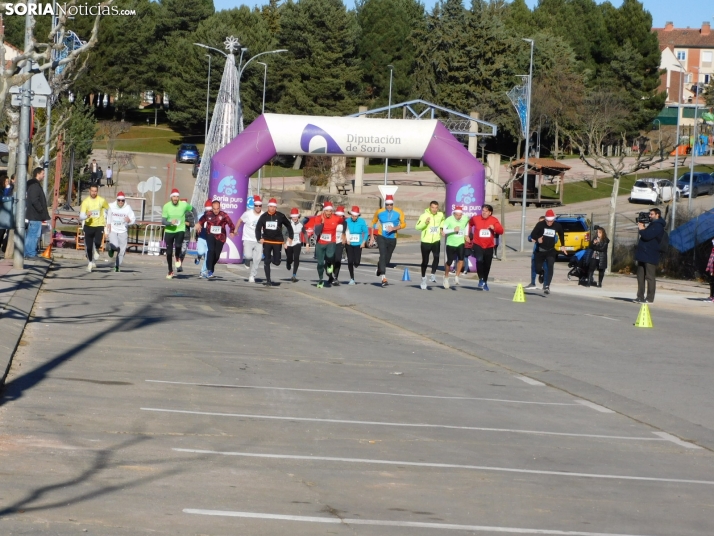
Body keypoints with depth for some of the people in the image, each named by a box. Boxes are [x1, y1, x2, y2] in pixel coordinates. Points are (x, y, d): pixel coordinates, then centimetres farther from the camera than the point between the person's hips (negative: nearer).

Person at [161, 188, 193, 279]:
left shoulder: (184, 205, -8)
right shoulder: (166, 206, -8)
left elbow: (193, 210, 11)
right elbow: (163, 221, -8)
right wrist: (170, 222, -29)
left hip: (180, 230, -1)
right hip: (169, 231, 1)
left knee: (178, 246, -29)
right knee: (169, 253, 4)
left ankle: (178, 258, 7)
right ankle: (170, 271, 25)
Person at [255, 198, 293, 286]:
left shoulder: (280, 216, -4)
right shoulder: (264, 216, 1)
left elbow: (288, 226, 8)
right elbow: (258, 228, 5)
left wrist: (290, 237, 7)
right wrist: (259, 238, -8)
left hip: (278, 242, -1)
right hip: (266, 241, 1)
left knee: (277, 262, -2)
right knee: (266, 261, -1)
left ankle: (272, 258, 34)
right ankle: (268, 280, 5)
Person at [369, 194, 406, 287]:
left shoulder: (398, 213, -5)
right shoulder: (379, 212, -1)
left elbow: (403, 224, -9)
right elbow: (373, 223, 13)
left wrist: (394, 228, -25)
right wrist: (372, 237, 10)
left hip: (392, 239, 2)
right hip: (381, 237, -1)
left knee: (387, 259, 12)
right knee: (383, 255, -20)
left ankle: (379, 268, 47)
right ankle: (384, 278, -24)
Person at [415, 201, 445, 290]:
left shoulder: (440, 215, 2)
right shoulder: (424, 216, -12)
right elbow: (417, 227, -17)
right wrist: (425, 223, -32)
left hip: (436, 241, 2)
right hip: (426, 241, -2)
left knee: (436, 257, -21)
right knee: (425, 261, 6)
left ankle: (433, 274, -3)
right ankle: (423, 279, 23)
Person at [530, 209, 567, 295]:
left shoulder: (557, 226, -5)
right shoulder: (540, 224, -11)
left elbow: (561, 235, 16)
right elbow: (532, 234, -10)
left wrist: (562, 246, 15)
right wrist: (537, 239, -30)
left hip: (551, 251, 0)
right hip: (540, 250, 0)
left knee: (550, 267, -18)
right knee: (538, 269, 3)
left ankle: (547, 286, -18)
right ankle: (544, 274, 40)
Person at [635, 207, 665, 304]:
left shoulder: (658, 226, -11)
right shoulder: (651, 225, 22)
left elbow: (647, 236, -22)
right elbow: (645, 235, 22)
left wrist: (641, 229, -6)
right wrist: (642, 229, 5)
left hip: (650, 256, -10)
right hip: (643, 254, 10)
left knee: (650, 277, -7)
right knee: (640, 277, 9)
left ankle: (650, 298, -6)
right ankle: (640, 297, 13)